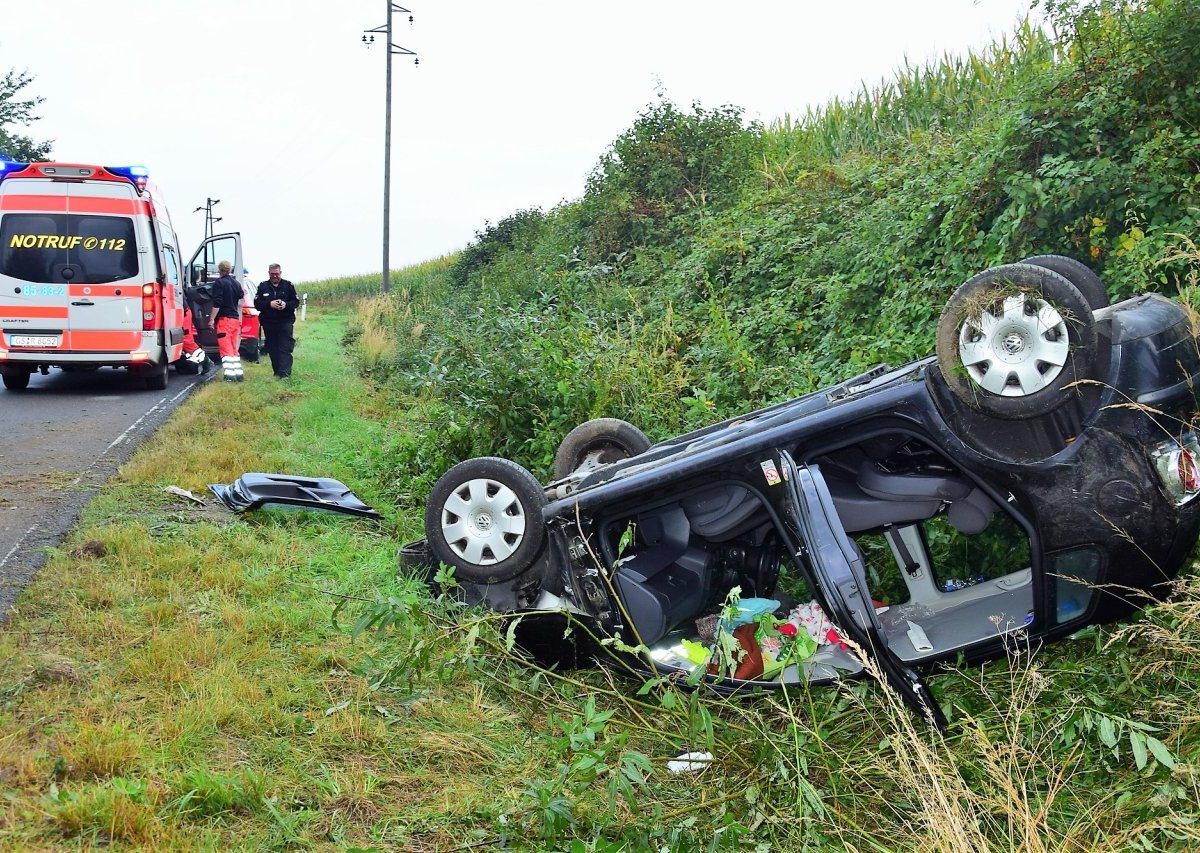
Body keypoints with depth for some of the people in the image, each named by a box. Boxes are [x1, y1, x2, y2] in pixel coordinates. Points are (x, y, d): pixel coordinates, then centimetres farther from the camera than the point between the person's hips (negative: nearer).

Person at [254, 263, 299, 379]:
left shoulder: (288, 285, 4)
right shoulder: (263, 286, 6)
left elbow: (296, 302, 4)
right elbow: (257, 303, 0)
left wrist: (286, 304, -16)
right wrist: (270, 304, -16)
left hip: (285, 321, -2)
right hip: (268, 322, 2)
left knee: (285, 347, -11)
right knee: (272, 348, 6)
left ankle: (284, 372, -18)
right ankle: (277, 371, 15)